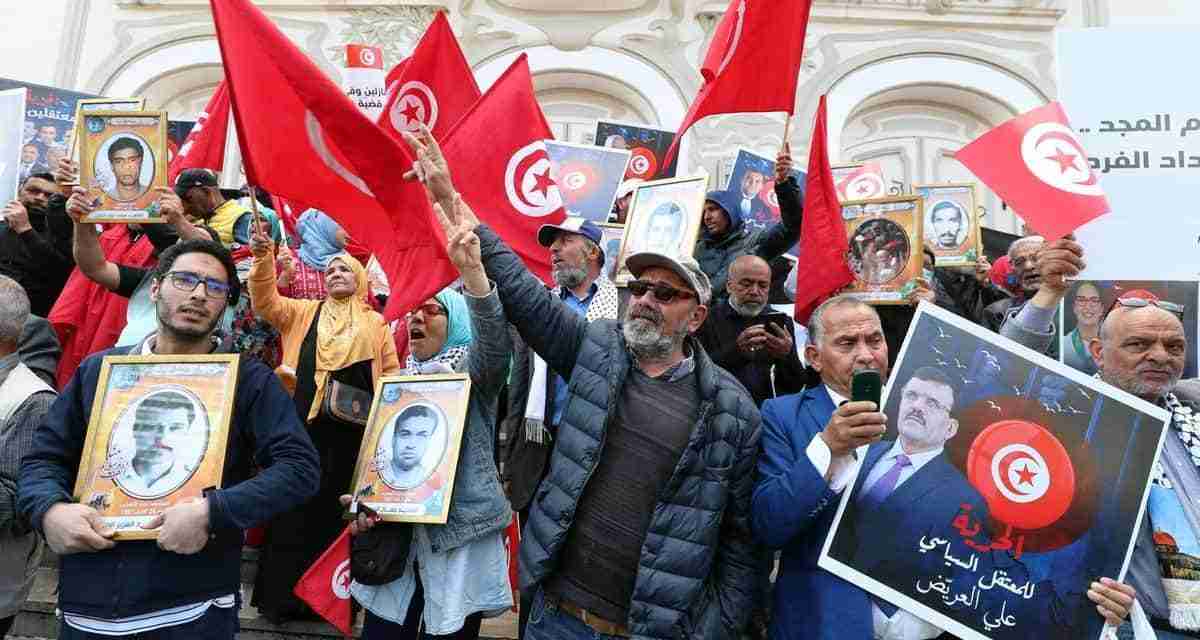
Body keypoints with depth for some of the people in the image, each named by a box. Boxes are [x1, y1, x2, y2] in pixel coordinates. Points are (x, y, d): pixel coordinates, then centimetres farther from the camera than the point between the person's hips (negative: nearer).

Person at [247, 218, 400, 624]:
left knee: (334, 508, 7)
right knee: (294, 505, 4)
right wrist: (263, 259, -13)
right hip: (303, 424, 0)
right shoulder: (303, 312, 15)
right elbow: (265, 302, 0)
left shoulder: (375, 324, 14)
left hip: (352, 430, 0)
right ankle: (281, 595, 16)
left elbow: (392, 373, 13)